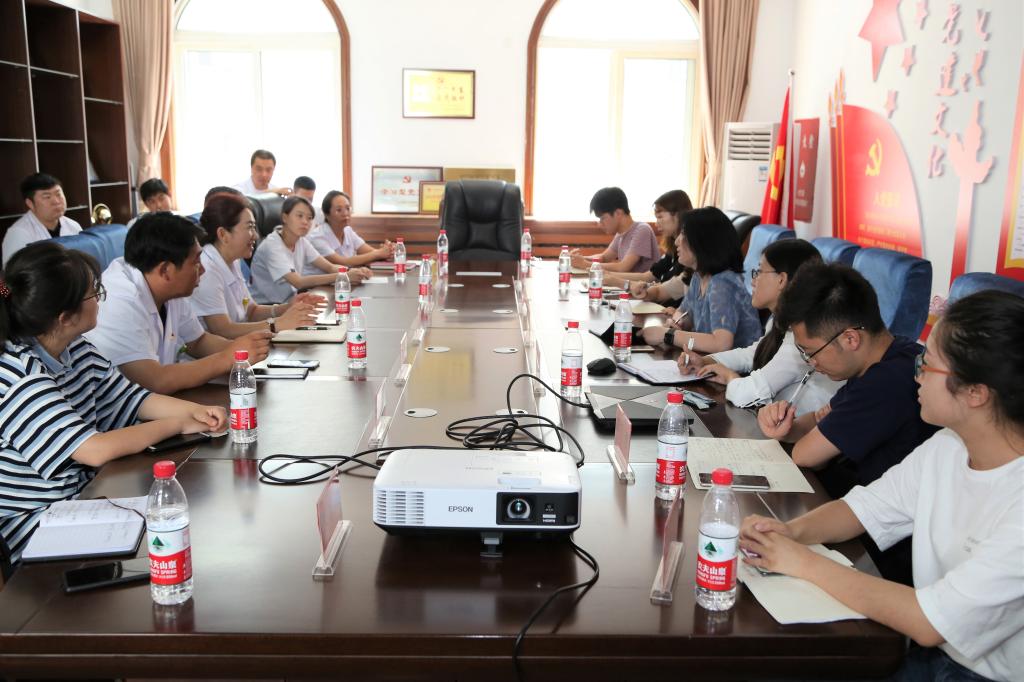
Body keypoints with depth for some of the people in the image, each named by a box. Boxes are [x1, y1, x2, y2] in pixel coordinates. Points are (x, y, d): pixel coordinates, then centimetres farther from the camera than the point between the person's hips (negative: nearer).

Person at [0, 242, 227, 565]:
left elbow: (133, 400, 8)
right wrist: (178, 424, -19)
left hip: (82, 496, 8)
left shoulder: (76, 351, 1)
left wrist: (194, 410, -11)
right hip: (32, 524, -8)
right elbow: (96, 450, -30)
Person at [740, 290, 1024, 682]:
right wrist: (792, 530, -15)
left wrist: (805, 563, -20)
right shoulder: (946, 448, -3)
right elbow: (861, 509, 5)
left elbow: (930, 623, -26)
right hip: (934, 647, 6)